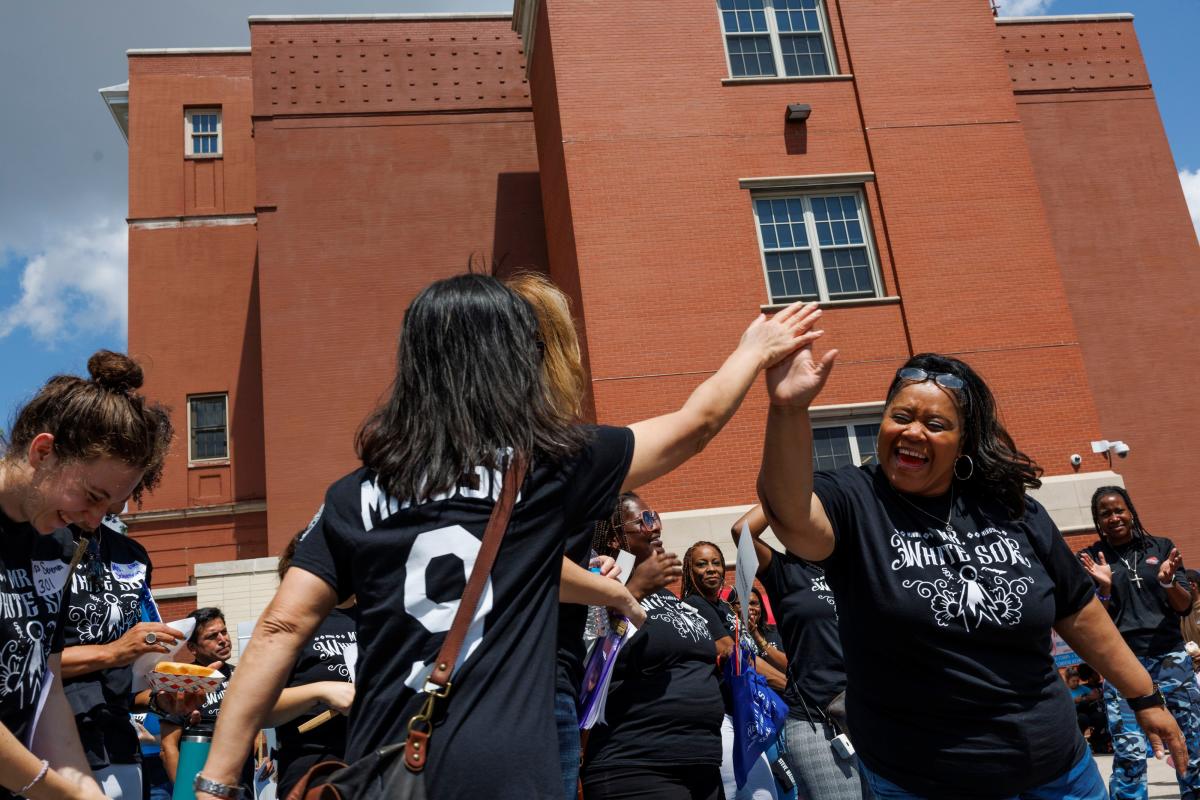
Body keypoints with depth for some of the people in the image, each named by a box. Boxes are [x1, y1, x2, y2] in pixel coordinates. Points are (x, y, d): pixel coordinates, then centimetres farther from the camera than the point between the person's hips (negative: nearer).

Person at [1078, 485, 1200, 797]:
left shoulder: (1162, 547, 6)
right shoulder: (1090, 559, 2)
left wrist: (1168, 581, -15)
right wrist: (1104, 587, -18)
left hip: (1171, 655, 2)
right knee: (1128, 752, -8)